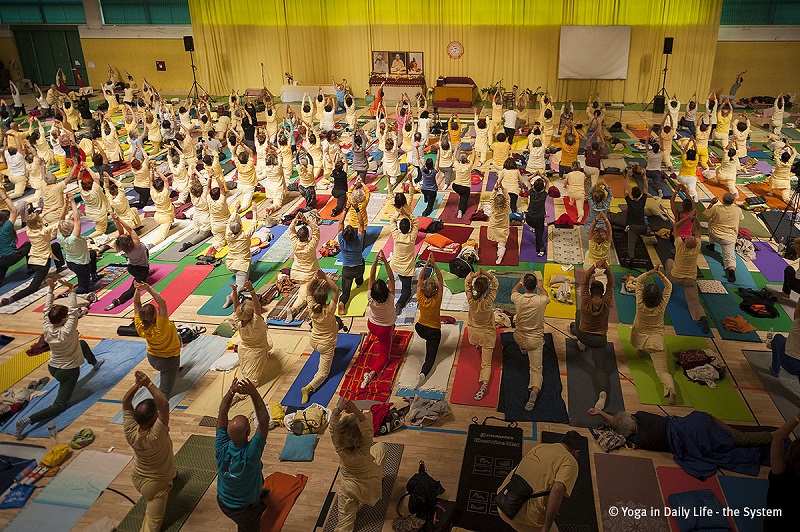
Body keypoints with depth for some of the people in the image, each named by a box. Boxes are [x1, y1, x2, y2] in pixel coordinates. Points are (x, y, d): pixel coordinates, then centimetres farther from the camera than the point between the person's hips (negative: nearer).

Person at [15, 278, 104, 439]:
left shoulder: (46, 329, -17)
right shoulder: (67, 332, -33)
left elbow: (47, 310, -6)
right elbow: (74, 311, -29)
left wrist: (51, 289, -5)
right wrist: (71, 290, -25)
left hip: (52, 368, 8)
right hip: (68, 372, -8)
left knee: (83, 344, 28)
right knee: (60, 405, 1)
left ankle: (94, 363, 58)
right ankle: (27, 420, -17)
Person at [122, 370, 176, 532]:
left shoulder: (130, 431, -25)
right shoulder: (156, 435, -39)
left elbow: (125, 401, -18)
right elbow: (164, 404, -47)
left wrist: (137, 384, -30)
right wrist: (148, 384, -43)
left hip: (137, 478, 6)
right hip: (156, 483, -6)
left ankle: (170, 471, 61)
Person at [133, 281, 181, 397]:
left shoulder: (140, 328, -23)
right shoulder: (160, 328, -40)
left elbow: (137, 304, -14)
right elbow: (162, 302, -46)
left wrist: (137, 290, -27)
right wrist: (148, 289, -47)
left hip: (152, 359, 7)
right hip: (170, 360, -7)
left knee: (177, 338, 32)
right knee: (164, 392, 11)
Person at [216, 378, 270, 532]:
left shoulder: (221, 448, -28)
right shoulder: (250, 454, -39)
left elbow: (222, 415, -20)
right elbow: (264, 421, -36)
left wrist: (231, 392, -28)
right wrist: (254, 393, -38)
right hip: (246, 510, -5)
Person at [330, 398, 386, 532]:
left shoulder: (339, 449, -31)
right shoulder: (362, 451, -37)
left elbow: (333, 428, -34)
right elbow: (368, 430, -50)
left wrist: (339, 409, -52)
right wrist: (357, 412, -64)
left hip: (348, 488, 1)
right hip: (368, 486, -1)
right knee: (381, 446, 16)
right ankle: (378, 481, 33)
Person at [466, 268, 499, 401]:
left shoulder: (471, 300, -23)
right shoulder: (488, 302, -28)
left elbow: (467, 282, -8)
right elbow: (495, 283, -15)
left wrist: (475, 274, -27)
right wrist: (486, 274, -29)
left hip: (473, 331, 3)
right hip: (487, 334, -3)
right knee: (486, 363, 5)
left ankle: (478, 347, 68)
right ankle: (484, 384, -11)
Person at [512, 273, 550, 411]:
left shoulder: (518, 299, -17)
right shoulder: (541, 300, -18)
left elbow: (513, 290, 11)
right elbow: (546, 295, 10)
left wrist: (520, 282, 31)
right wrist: (540, 287, 31)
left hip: (519, 339, 2)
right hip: (536, 340, -2)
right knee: (536, 368, 0)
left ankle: (523, 350, 62)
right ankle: (534, 391, -24)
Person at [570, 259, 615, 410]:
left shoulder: (586, 303, -21)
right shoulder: (606, 304, -17)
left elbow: (584, 282, -18)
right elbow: (611, 285, -9)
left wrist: (595, 266, -27)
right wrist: (607, 269, -22)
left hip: (583, 335, 1)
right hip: (600, 340, -1)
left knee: (579, 312, 31)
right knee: (600, 368, 2)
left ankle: (581, 344, 48)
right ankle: (603, 392, -28)